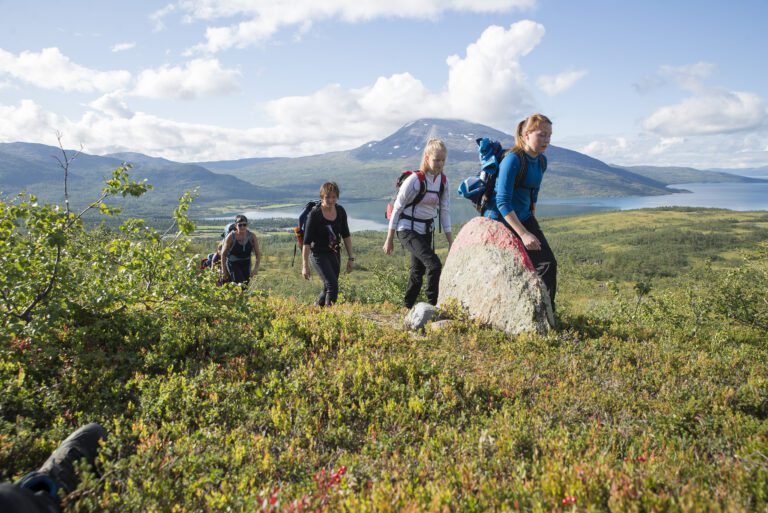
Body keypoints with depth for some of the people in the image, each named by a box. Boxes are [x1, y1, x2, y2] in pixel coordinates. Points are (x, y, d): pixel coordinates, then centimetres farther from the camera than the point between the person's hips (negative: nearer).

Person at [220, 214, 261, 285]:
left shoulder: (252, 236, -11)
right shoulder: (230, 237, -17)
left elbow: (258, 254, -4)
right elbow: (223, 253, -6)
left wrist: (255, 268, -15)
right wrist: (223, 270, -5)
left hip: (246, 264, 4)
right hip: (233, 264, -4)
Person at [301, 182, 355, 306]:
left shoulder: (340, 211, -2)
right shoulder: (314, 214, -17)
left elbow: (346, 235, 9)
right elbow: (307, 241, -15)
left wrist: (351, 258, 8)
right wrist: (305, 266, -15)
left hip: (334, 253, 6)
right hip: (319, 254, -6)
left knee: (328, 288, 12)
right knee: (332, 285, -19)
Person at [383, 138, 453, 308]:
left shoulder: (443, 182, 1)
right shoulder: (415, 180, -17)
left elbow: (445, 211, 7)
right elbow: (397, 208, -11)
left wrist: (450, 240, 4)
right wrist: (389, 239, -8)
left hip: (426, 230, 7)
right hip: (407, 229, -7)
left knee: (418, 270, 14)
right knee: (434, 264, -21)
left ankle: (406, 308, 29)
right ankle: (433, 305, -11)